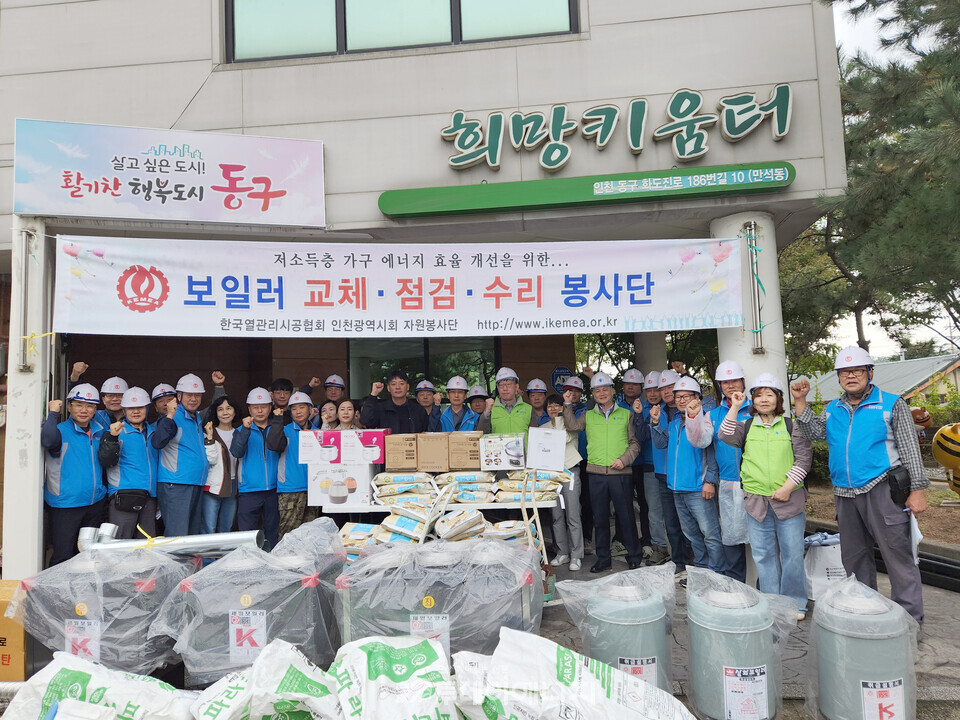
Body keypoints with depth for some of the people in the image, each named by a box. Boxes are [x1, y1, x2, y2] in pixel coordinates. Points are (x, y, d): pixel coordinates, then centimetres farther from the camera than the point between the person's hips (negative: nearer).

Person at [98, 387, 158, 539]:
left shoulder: (152, 432, 16)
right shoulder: (117, 431, 0)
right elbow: (106, 462, -12)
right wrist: (112, 438, -24)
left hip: (149, 497, 5)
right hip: (123, 496, -5)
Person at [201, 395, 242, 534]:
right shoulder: (208, 433, 0)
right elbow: (210, 460, -11)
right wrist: (210, 437, -17)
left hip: (233, 487, 4)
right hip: (212, 487, -4)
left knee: (226, 529, 11)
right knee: (208, 530, -5)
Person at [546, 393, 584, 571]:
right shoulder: (544, 428, 17)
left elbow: (566, 438, -15)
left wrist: (558, 420, -6)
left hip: (569, 471, -4)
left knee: (573, 516, -6)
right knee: (557, 516, 7)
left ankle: (576, 556, -1)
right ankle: (562, 553, 16)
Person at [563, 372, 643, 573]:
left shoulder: (626, 414, 7)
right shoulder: (588, 416, 13)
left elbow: (635, 443, 5)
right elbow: (572, 426, 0)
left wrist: (624, 459, -9)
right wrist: (568, 405, -5)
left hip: (620, 473, -2)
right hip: (596, 474, 2)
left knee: (626, 516, 2)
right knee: (599, 517, 9)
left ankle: (634, 556, 18)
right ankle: (603, 558, 20)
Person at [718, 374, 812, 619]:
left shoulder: (791, 425, 4)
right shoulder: (746, 426, 10)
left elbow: (804, 458, 0)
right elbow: (726, 437, -9)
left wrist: (788, 486, -9)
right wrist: (735, 407, -8)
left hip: (789, 499, -2)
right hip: (756, 500, 2)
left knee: (793, 553, 2)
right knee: (763, 555, 8)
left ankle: (795, 603, 18)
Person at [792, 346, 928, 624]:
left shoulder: (891, 404, -1)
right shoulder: (833, 409, 14)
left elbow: (910, 449, -3)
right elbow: (813, 432, 6)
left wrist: (917, 490, -9)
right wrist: (800, 402, -3)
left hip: (882, 491, -5)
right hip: (845, 495, 6)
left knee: (898, 557, -4)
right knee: (854, 558, 14)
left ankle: (910, 619, 7)